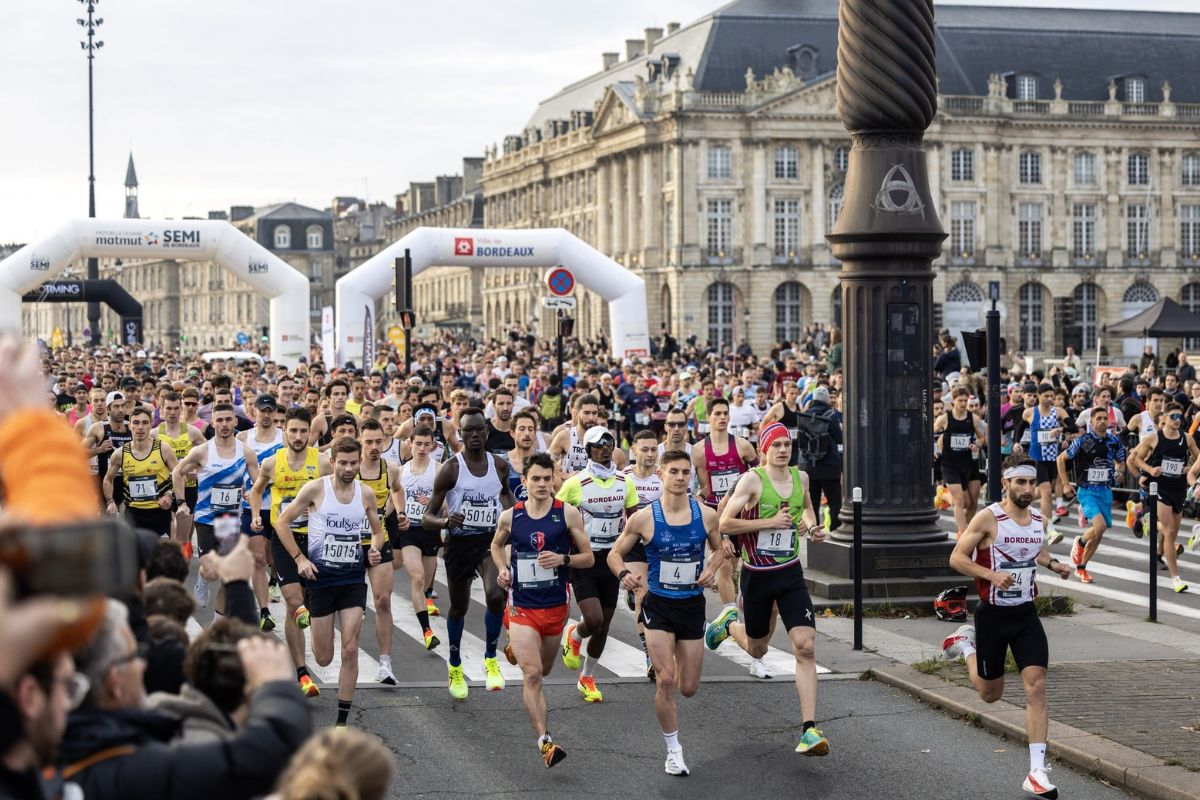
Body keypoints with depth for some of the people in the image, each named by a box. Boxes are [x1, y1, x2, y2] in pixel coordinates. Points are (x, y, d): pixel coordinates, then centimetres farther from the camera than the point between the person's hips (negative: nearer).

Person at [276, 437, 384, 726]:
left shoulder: (366, 494, 2)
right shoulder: (315, 489, -8)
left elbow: (378, 531, 16)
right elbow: (282, 523, -2)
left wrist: (374, 550, -5)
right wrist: (299, 559, -9)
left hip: (353, 578, 2)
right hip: (320, 577, -2)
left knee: (350, 649, -10)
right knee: (323, 658, 6)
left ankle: (343, 719, -1)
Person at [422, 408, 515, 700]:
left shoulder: (499, 465, 1)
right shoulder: (450, 468, -10)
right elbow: (427, 518, -10)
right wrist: (446, 522, -30)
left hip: (492, 539, 1)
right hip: (459, 541, -1)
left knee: (496, 596, -24)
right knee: (459, 607, 13)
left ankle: (491, 659, -3)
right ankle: (455, 668, 36)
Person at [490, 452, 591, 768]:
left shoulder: (568, 513, -6)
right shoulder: (509, 517, -2)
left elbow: (588, 558, -1)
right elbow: (497, 545, 19)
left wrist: (563, 559, -19)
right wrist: (502, 569, 0)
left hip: (556, 605, 2)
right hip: (522, 607, -2)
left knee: (543, 670, 22)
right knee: (532, 675, -16)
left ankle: (517, 647, 57)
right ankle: (544, 742, -17)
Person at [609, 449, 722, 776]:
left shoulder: (706, 515, -4)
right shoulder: (644, 518, -10)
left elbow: (718, 549, 14)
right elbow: (615, 554, 1)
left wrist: (711, 569, -6)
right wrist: (624, 574, -20)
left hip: (692, 605, 2)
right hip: (658, 605, -2)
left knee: (688, 688, 8)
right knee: (665, 681, -12)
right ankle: (673, 750, 5)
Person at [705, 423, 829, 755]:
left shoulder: (800, 477, 4)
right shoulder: (752, 480, -13)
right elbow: (724, 523, -16)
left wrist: (812, 527, 6)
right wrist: (769, 522, -22)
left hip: (791, 574, 3)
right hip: (757, 576, -3)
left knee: (805, 647, -13)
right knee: (756, 649, 15)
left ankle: (809, 730, -13)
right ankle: (730, 621, 52)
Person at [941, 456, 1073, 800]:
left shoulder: (1038, 519, 4)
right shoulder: (989, 518, -14)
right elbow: (956, 558, -14)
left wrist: (1052, 563, 2)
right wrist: (992, 575, -27)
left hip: (1026, 615, 4)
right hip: (993, 614, -4)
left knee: (1037, 687, -11)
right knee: (990, 693, 12)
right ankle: (966, 644, 45)